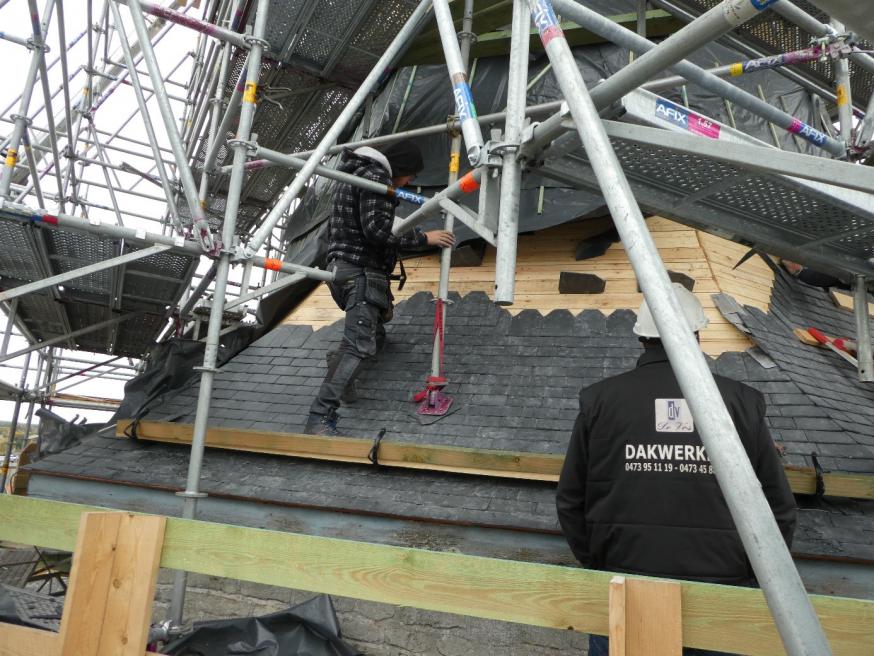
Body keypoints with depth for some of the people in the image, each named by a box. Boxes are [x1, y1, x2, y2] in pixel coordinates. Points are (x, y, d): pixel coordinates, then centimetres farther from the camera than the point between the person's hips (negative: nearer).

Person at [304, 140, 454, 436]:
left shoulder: (357, 174, 23)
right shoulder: (376, 176, -9)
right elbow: (376, 230, -20)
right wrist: (423, 238, -14)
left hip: (344, 268, 11)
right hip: (362, 272, -11)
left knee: (374, 333, 23)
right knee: (360, 344, -20)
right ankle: (320, 417, -27)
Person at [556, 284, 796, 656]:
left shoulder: (601, 399, -4)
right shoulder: (741, 402, -4)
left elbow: (571, 502, 0)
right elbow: (779, 511, 0)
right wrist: (748, 576, 14)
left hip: (623, 586, 0)